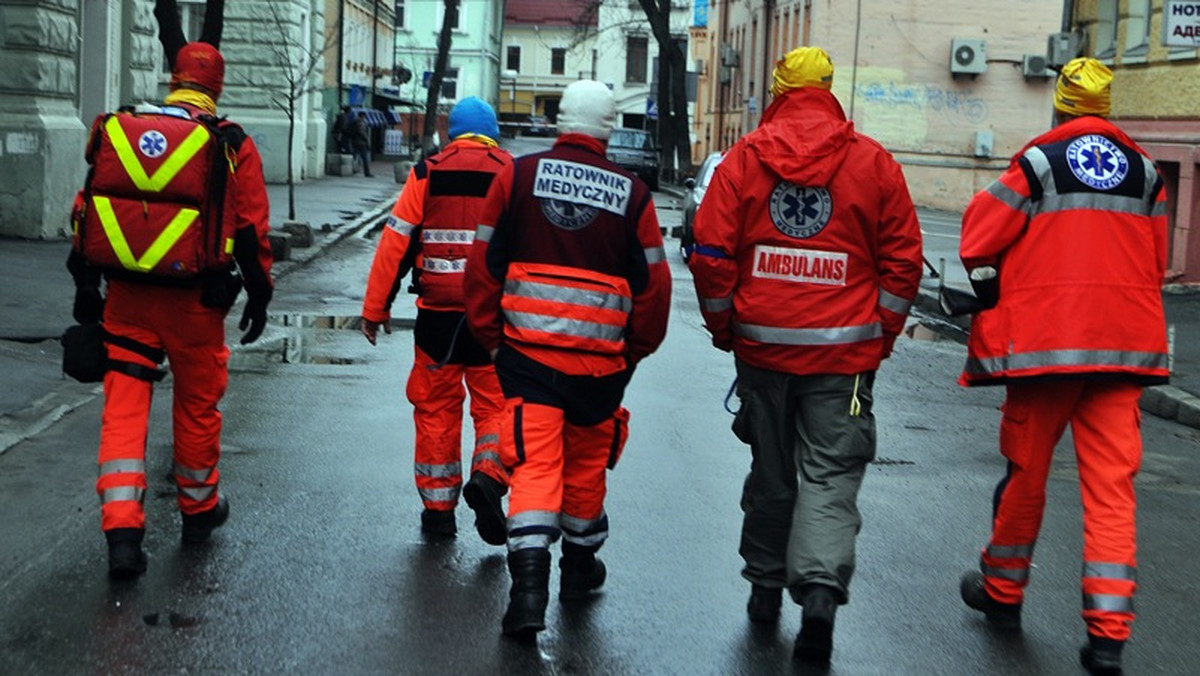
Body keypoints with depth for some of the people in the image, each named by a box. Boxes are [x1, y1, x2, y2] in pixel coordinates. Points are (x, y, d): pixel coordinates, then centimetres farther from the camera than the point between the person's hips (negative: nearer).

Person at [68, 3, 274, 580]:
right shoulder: (231, 146, -4)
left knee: (123, 408, 5)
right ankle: (199, 511, 33)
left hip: (125, 296, 2)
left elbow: (87, 211, 7)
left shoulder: (116, 129, 5)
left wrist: (86, 285, 14)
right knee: (197, 404, 15)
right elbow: (251, 230, -1)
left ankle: (121, 531, -5)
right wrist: (259, 296, 9)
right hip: (194, 301, -2)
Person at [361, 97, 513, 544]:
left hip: (439, 314, 1)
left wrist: (375, 308, 7)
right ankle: (489, 473, -16)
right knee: (494, 405, 10)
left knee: (436, 407, 12)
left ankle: (438, 507, 16)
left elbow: (396, 242, 1)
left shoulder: (427, 174, 4)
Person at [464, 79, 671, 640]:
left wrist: (489, 334, 11)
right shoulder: (632, 193, 0)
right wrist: (636, 348, 17)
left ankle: (529, 582, -16)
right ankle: (580, 565, 34)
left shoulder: (518, 175, -1)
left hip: (527, 349, -1)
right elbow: (652, 283, 4)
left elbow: (483, 261, 1)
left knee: (535, 462, -2)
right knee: (586, 459, 18)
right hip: (600, 357, 1)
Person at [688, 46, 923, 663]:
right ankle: (821, 590, -17)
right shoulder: (874, 162, 0)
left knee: (770, 471, 16)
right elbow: (902, 260, 1)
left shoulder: (744, 158, 0)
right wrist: (880, 335, 10)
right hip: (844, 348, -1)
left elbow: (711, 251, -1)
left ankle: (766, 586, 27)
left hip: (761, 343, 2)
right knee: (830, 475, 1)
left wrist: (723, 328, 11)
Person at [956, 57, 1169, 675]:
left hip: (1045, 343, -3)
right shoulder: (1144, 170, 11)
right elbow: (1156, 261, 13)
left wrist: (997, 308, 10)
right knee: (1111, 485, 1)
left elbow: (980, 239, -4)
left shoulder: (1037, 163, -2)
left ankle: (1003, 591, 27)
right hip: (1124, 345, 3)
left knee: (1026, 471, 11)